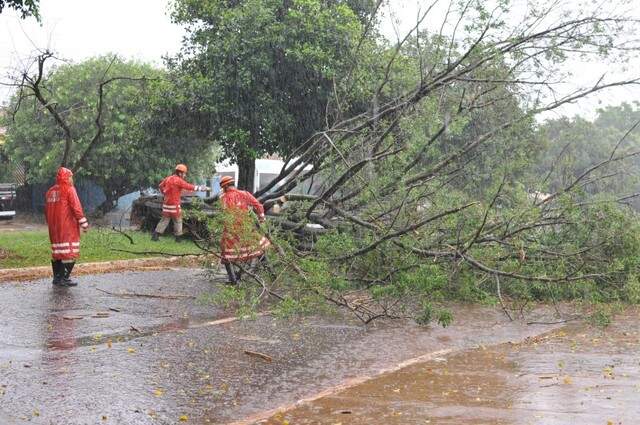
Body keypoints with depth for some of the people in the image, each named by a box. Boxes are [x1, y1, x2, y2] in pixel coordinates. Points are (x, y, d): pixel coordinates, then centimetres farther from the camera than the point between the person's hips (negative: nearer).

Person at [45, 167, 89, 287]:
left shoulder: (50, 191, 13)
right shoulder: (69, 190, -9)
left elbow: (47, 211, 18)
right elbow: (76, 208, -14)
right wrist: (84, 224, -11)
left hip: (54, 228, 8)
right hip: (68, 227, -8)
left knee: (56, 252, 14)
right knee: (69, 252, -6)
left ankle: (56, 277, 18)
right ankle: (64, 278, -11)